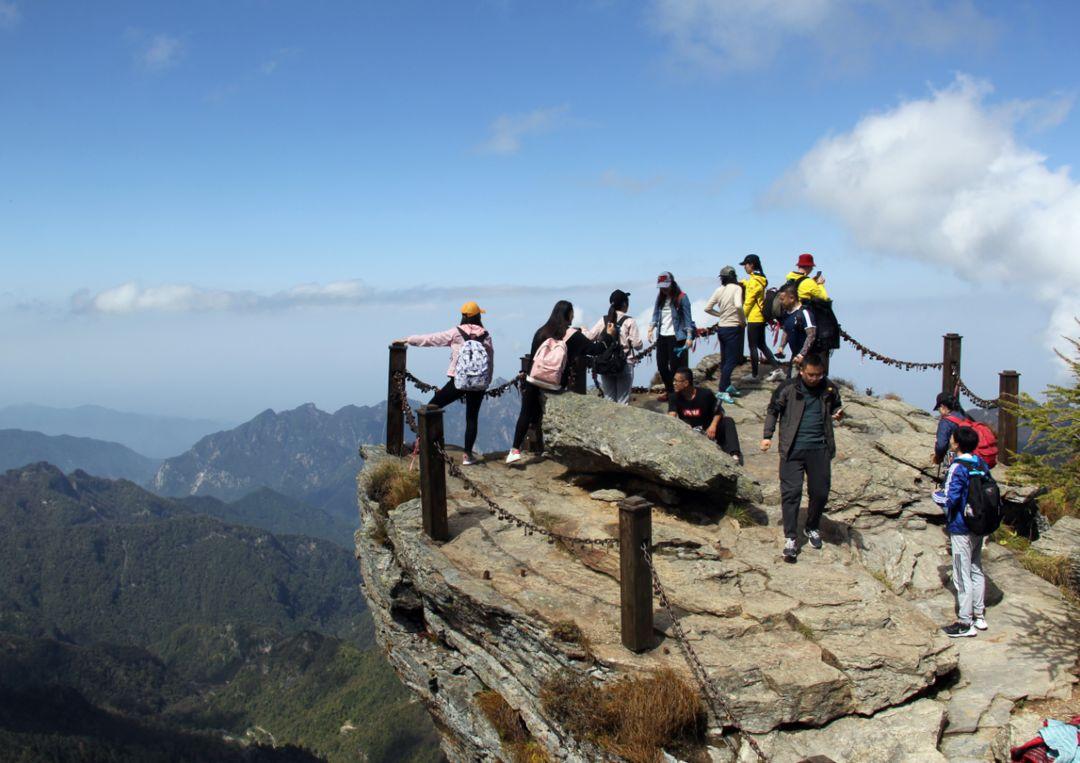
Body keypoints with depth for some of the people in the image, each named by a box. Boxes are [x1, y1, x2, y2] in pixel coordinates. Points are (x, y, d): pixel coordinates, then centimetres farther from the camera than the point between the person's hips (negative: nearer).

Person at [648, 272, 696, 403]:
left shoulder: (681, 297, -8)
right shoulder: (660, 297, 9)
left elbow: (687, 317, -8)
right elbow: (655, 314, 12)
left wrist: (689, 337, -13)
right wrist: (651, 329, -3)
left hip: (676, 337, -6)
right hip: (662, 336, 6)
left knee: (675, 366, -3)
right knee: (661, 365, 10)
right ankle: (669, 390, 28)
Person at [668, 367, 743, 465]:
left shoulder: (705, 394, -13)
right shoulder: (675, 398, -9)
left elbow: (719, 412, -4)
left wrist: (713, 425, -23)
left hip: (707, 430, -1)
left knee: (728, 421, -25)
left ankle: (734, 455, -43)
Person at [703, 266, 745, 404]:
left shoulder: (719, 290, 5)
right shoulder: (736, 288, -12)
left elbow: (707, 308, 5)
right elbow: (738, 305, -27)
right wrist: (743, 319, -12)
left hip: (721, 328, 7)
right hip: (733, 328, -7)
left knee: (725, 359, 17)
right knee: (732, 360, -4)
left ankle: (728, 386, 30)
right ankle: (722, 390, -9)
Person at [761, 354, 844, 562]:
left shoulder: (829, 389, 6)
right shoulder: (788, 389, -2)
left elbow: (836, 407, 23)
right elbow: (772, 410, 8)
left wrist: (838, 414, -1)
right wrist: (767, 436, 3)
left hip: (819, 449, 3)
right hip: (793, 449, -3)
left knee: (820, 492, 7)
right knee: (791, 492, -6)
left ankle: (813, 528, 33)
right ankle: (790, 538, 1)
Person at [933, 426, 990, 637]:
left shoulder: (958, 468, -21)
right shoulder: (981, 463, 4)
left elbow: (949, 499, -24)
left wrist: (937, 495, -4)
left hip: (961, 529, -8)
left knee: (963, 575, -1)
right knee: (976, 570, 18)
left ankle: (966, 623, 4)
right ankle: (979, 616, 26)